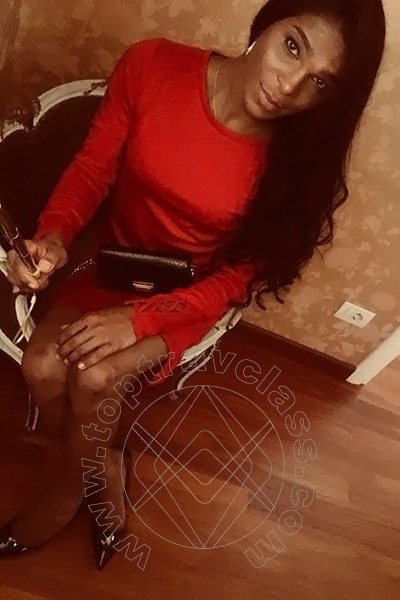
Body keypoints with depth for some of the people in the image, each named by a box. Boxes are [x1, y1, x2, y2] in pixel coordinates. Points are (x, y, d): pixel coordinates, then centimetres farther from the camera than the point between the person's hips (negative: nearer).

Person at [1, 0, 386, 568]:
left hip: (191, 296, -2)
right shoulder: (151, 65, -17)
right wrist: (54, 234, -26)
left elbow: (243, 276, -15)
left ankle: (66, 492, 12)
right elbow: (92, 167, -6)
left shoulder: (298, 158, -21)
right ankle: (105, 477, 13)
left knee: (93, 378, -22)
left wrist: (139, 319, -24)